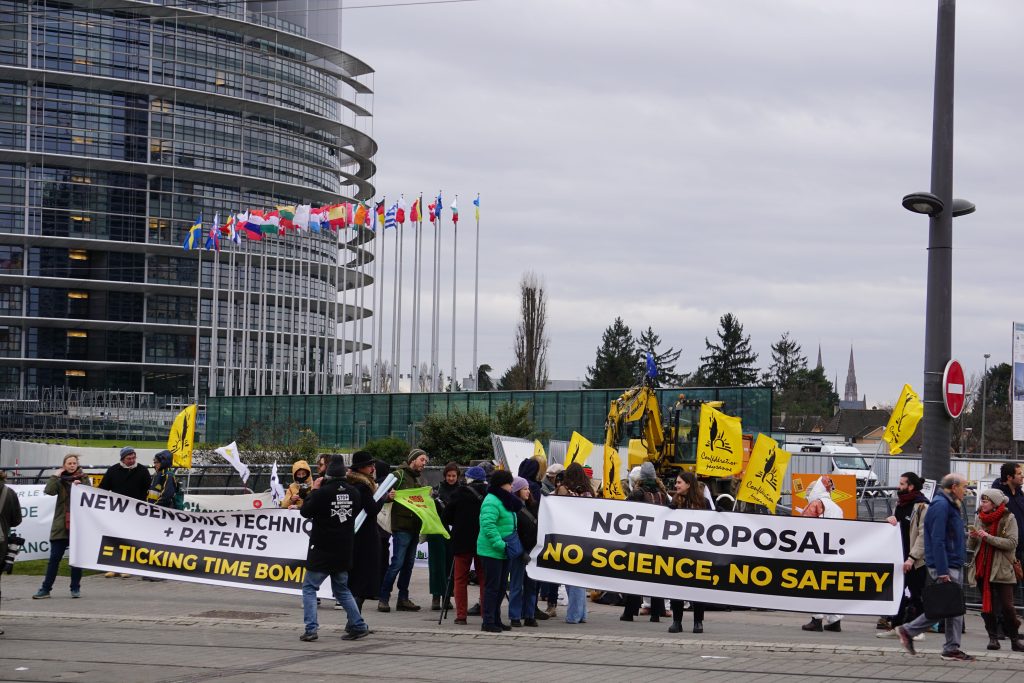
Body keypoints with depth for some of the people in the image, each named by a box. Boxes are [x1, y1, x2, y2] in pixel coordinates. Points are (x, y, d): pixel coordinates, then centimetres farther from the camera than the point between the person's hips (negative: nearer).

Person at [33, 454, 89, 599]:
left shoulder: (83, 479, 6)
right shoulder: (60, 480, 8)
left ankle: (75, 588, 13)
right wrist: (55, 476, -7)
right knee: (54, 557, 1)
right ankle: (45, 589, 5)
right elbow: (49, 491, -9)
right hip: (61, 525, 1)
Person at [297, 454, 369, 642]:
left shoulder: (322, 492, -17)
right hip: (344, 551, 5)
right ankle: (358, 626, 14)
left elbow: (305, 512, -6)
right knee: (341, 589, 19)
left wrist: (313, 490, 5)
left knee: (309, 587, 5)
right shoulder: (353, 493, -1)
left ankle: (311, 628, -6)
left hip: (322, 551, -5)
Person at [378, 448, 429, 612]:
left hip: (414, 527, 8)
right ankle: (384, 598, -5)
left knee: (408, 564, 9)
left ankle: (403, 599, 15)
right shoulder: (399, 475, -3)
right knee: (397, 562, -11)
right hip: (401, 526, -8)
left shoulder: (419, 480, 20)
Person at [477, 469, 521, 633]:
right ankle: (488, 622, -4)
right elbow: (488, 526, -26)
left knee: (501, 586, 13)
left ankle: (496, 620, 20)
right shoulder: (491, 502, -17)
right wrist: (500, 544, -26)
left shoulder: (505, 500, 16)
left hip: (502, 551, 10)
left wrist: (507, 544, 14)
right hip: (492, 551, -10)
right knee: (492, 586, -7)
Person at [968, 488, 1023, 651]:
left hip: (1002, 569, -5)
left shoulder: (1008, 518, -5)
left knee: (1007, 606, -6)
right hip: (982, 569, 5)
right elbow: (971, 546, 14)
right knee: (987, 606, 6)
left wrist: (988, 537, -20)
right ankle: (993, 637, 15)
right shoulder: (979, 518, 9)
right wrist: (973, 537, -10)